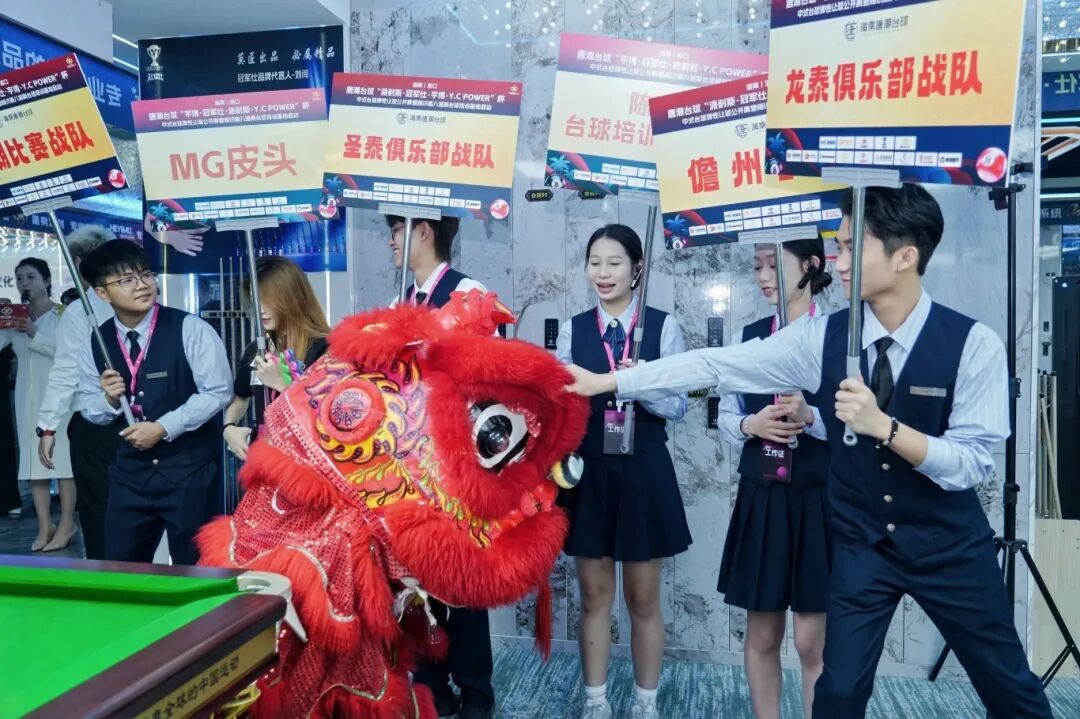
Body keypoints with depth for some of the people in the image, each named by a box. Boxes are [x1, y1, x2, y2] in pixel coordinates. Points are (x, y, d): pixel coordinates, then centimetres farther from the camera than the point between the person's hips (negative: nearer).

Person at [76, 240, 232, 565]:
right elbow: (89, 408, 10)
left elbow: (217, 392, -14)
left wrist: (163, 427, -18)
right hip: (131, 471, 4)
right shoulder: (96, 343, 2)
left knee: (194, 569, 8)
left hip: (190, 469, -4)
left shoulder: (190, 329, -11)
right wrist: (109, 399, -12)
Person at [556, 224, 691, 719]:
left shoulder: (663, 326, -3)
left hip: (643, 472, -1)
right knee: (594, 594, 13)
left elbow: (678, 407, -5)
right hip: (589, 471, 2)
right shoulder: (572, 329, 3)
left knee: (643, 598, 12)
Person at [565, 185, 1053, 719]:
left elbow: (974, 462, -18)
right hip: (861, 544, 1)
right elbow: (714, 366, -12)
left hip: (950, 546, -1)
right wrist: (605, 381, -14)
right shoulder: (820, 338, -10)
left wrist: (883, 426, -33)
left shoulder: (973, 344, -16)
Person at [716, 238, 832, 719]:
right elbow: (725, 418, 10)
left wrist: (810, 416, -23)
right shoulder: (751, 337, 8)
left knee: (813, 640, 5)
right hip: (760, 500, 4)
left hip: (819, 501, -4)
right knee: (761, 635, 14)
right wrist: (751, 425, -10)